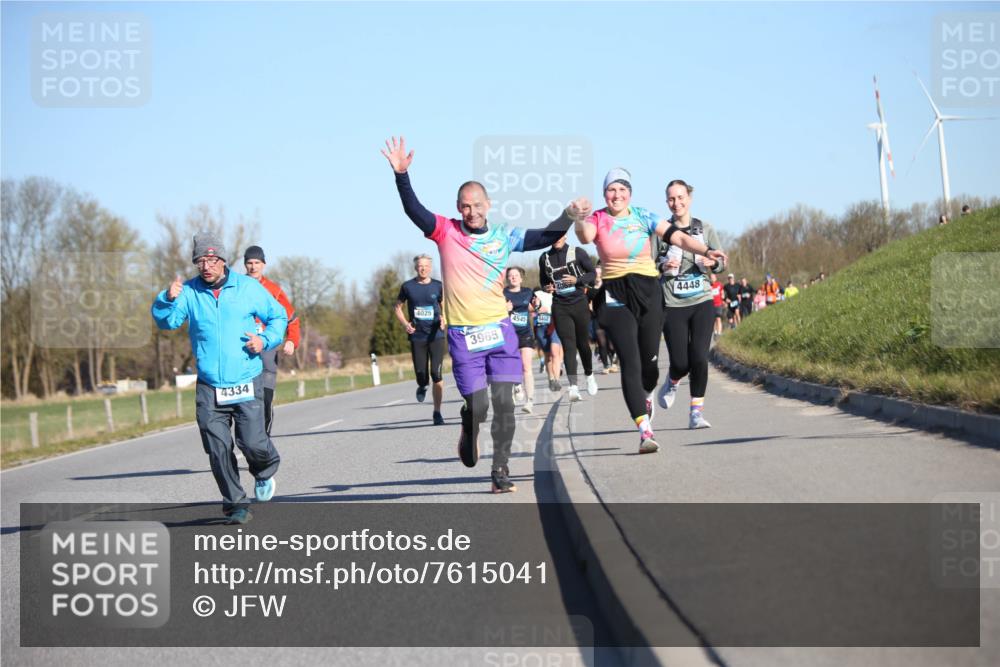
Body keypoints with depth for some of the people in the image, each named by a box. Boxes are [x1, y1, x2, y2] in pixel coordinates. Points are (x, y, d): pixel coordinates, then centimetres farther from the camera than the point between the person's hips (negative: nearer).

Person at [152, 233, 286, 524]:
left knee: (253, 444, -8)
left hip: (247, 384, -1)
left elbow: (278, 317, 10)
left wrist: (266, 340, -8)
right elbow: (166, 321, -10)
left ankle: (265, 472, 26)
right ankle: (236, 504, 15)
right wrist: (167, 299, -30)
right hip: (208, 387, 1)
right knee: (218, 450, -1)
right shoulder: (188, 292, 2)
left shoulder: (248, 287, 1)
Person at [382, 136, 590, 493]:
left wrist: (569, 216, -11)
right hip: (463, 335, -2)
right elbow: (413, 210, -12)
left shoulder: (503, 235, 6)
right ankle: (469, 430, 30)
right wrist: (401, 174, -25)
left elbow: (546, 237, 6)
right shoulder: (446, 232, 0)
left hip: (499, 330, 2)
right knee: (477, 405, -4)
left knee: (503, 403, -3)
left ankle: (500, 469, 7)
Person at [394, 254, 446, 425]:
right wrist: (405, 324, -3)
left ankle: (437, 412, 1)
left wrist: (444, 319, -11)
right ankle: (422, 387, 38)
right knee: (421, 374, -1)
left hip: (436, 335, -1)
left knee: (436, 374, -10)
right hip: (417, 336, 1)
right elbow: (398, 307, 13)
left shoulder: (438, 286, 3)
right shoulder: (407, 287, 3)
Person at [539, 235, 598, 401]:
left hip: (580, 304, -1)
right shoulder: (544, 258, 6)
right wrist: (546, 288, -4)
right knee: (568, 345, -9)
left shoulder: (577, 252, -3)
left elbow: (592, 273, 0)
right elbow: (543, 280, 18)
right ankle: (573, 386, -19)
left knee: (582, 343, 10)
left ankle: (589, 375, 36)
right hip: (559, 307, 1)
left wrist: (577, 280, -17)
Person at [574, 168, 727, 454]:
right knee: (630, 362, -13)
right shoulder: (598, 219, -1)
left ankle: (646, 395, 42)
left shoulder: (643, 217, 3)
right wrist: (579, 221, -45)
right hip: (616, 297, -2)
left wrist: (706, 250, -20)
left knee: (649, 359, 5)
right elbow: (585, 237, -23)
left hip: (648, 292, 2)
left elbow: (676, 236, -6)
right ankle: (645, 430, -16)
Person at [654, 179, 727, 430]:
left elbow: (722, 263, 10)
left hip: (702, 301, 1)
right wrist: (663, 266, -17)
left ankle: (697, 411, 2)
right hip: (672, 304, -1)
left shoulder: (705, 229, 9)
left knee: (699, 357, -10)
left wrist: (712, 262, -12)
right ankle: (672, 383, 32)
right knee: (680, 362, -5)